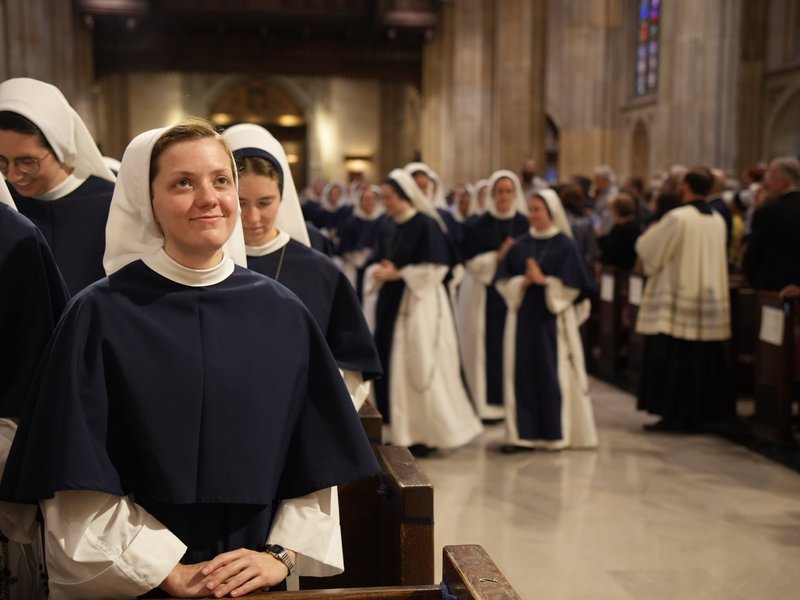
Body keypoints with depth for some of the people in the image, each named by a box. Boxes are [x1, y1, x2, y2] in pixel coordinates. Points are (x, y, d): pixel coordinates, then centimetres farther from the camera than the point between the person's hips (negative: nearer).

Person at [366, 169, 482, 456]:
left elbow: (433, 269, -16)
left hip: (420, 305, -7)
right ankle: (405, 431, 16)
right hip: (392, 304, 7)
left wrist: (396, 274, -15)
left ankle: (429, 434, 7)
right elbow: (377, 262, 15)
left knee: (419, 369, -4)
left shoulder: (426, 225, -11)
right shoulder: (391, 227, 12)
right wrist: (380, 271, -8)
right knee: (392, 367, 6)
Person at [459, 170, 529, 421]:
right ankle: (491, 403, 6)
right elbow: (471, 263, -3)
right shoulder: (478, 226, 2)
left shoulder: (526, 224, 3)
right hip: (488, 295, 0)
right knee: (491, 346, -2)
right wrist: (497, 257, -15)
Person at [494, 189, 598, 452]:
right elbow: (503, 282, 6)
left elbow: (573, 286, -7)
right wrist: (523, 282, -12)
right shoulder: (520, 245, 8)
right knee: (522, 374, 4)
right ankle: (523, 434, 11)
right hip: (523, 317, 4)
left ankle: (556, 433, 12)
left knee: (553, 375, 1)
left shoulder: (565, 245, -3)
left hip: (554, 317, -4)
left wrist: (543, 280, -13)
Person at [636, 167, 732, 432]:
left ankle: (673, 414, 0)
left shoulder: (677, 217, -14)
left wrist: (654, 229, 14)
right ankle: (700, 414, 14)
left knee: (672, 360, -1)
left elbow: (647, 248, -7)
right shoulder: (718, 220, 6)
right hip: (711, 298, 6)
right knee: (704, 359, 10)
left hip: (678, 300, -6)